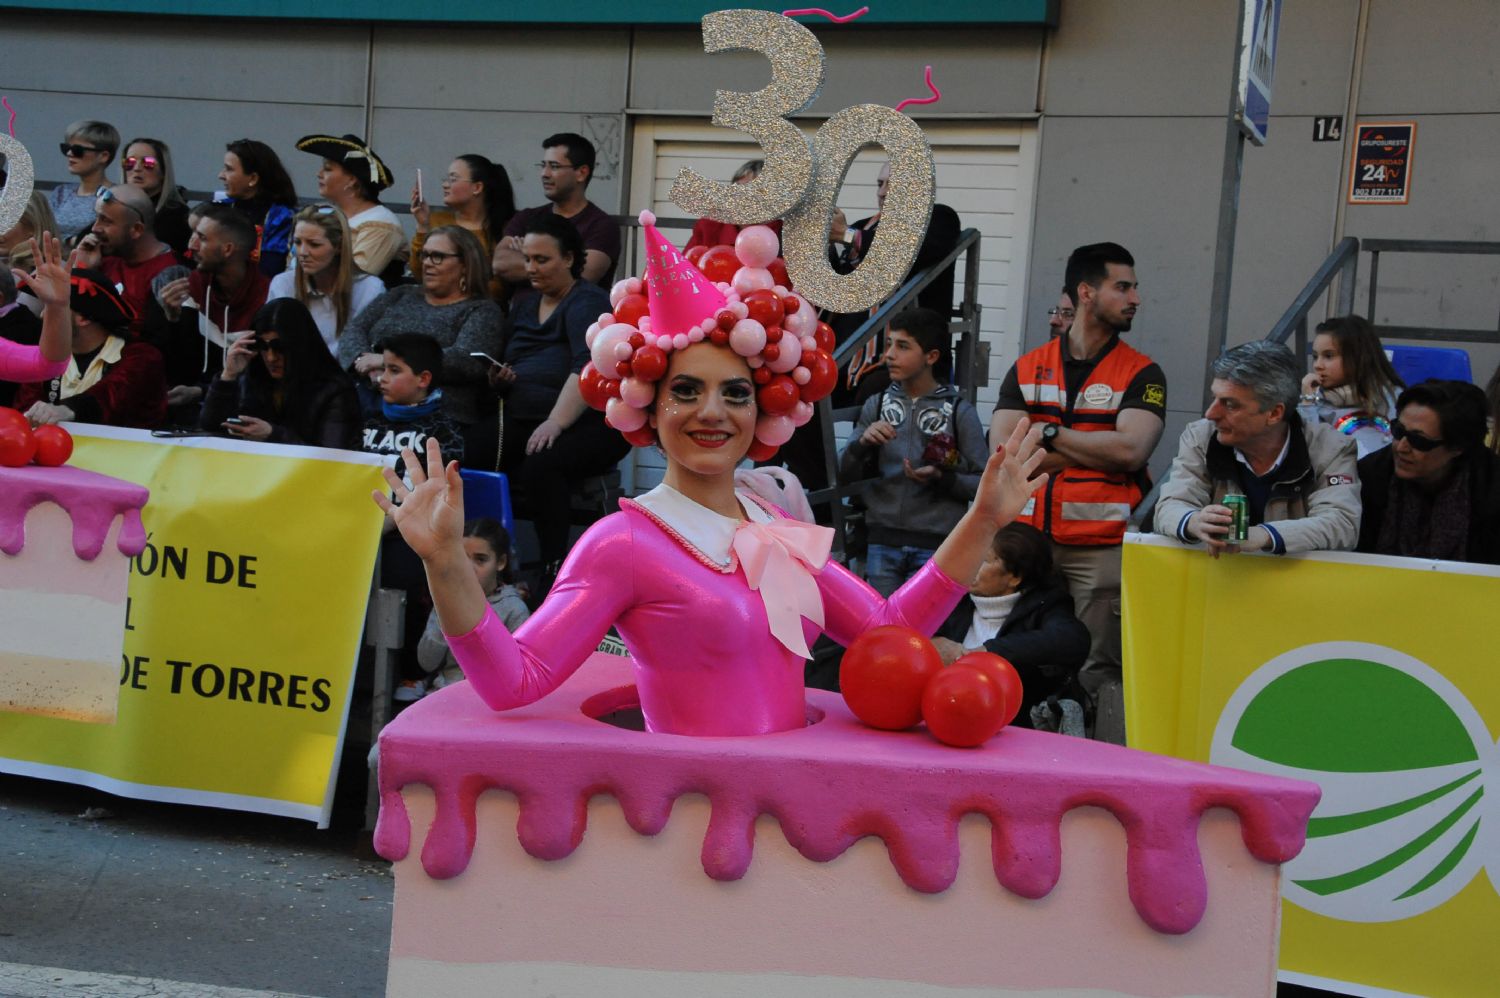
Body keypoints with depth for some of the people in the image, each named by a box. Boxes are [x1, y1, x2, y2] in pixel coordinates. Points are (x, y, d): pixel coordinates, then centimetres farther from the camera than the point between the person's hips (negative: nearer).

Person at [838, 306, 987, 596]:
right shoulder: (876, 404, 6)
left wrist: (942, 479, -18)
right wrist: (863, 443, -12)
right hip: (883, 540, 3)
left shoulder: (959, 411, -2)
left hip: (937, 544, -2)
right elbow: (845, 473, 7)